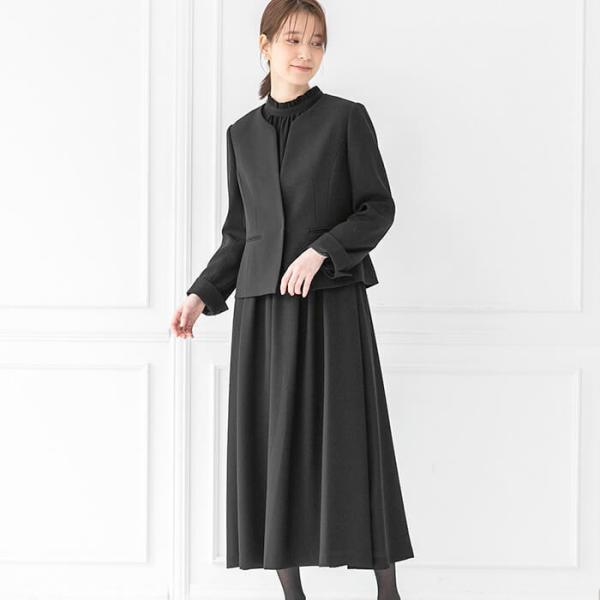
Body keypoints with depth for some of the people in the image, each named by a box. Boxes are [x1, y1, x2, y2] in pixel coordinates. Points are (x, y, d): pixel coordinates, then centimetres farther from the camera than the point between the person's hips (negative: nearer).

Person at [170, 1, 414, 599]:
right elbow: (240, 232, 15)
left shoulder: (347, 118, 0)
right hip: (263, 309, 4)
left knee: (351, 443, -6)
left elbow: (378, 209, -3)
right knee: (273, 449, 2)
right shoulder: (243, 134, 11)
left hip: (333, 302, -3)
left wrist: (320, 251, -18)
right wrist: (202, 295, 3)